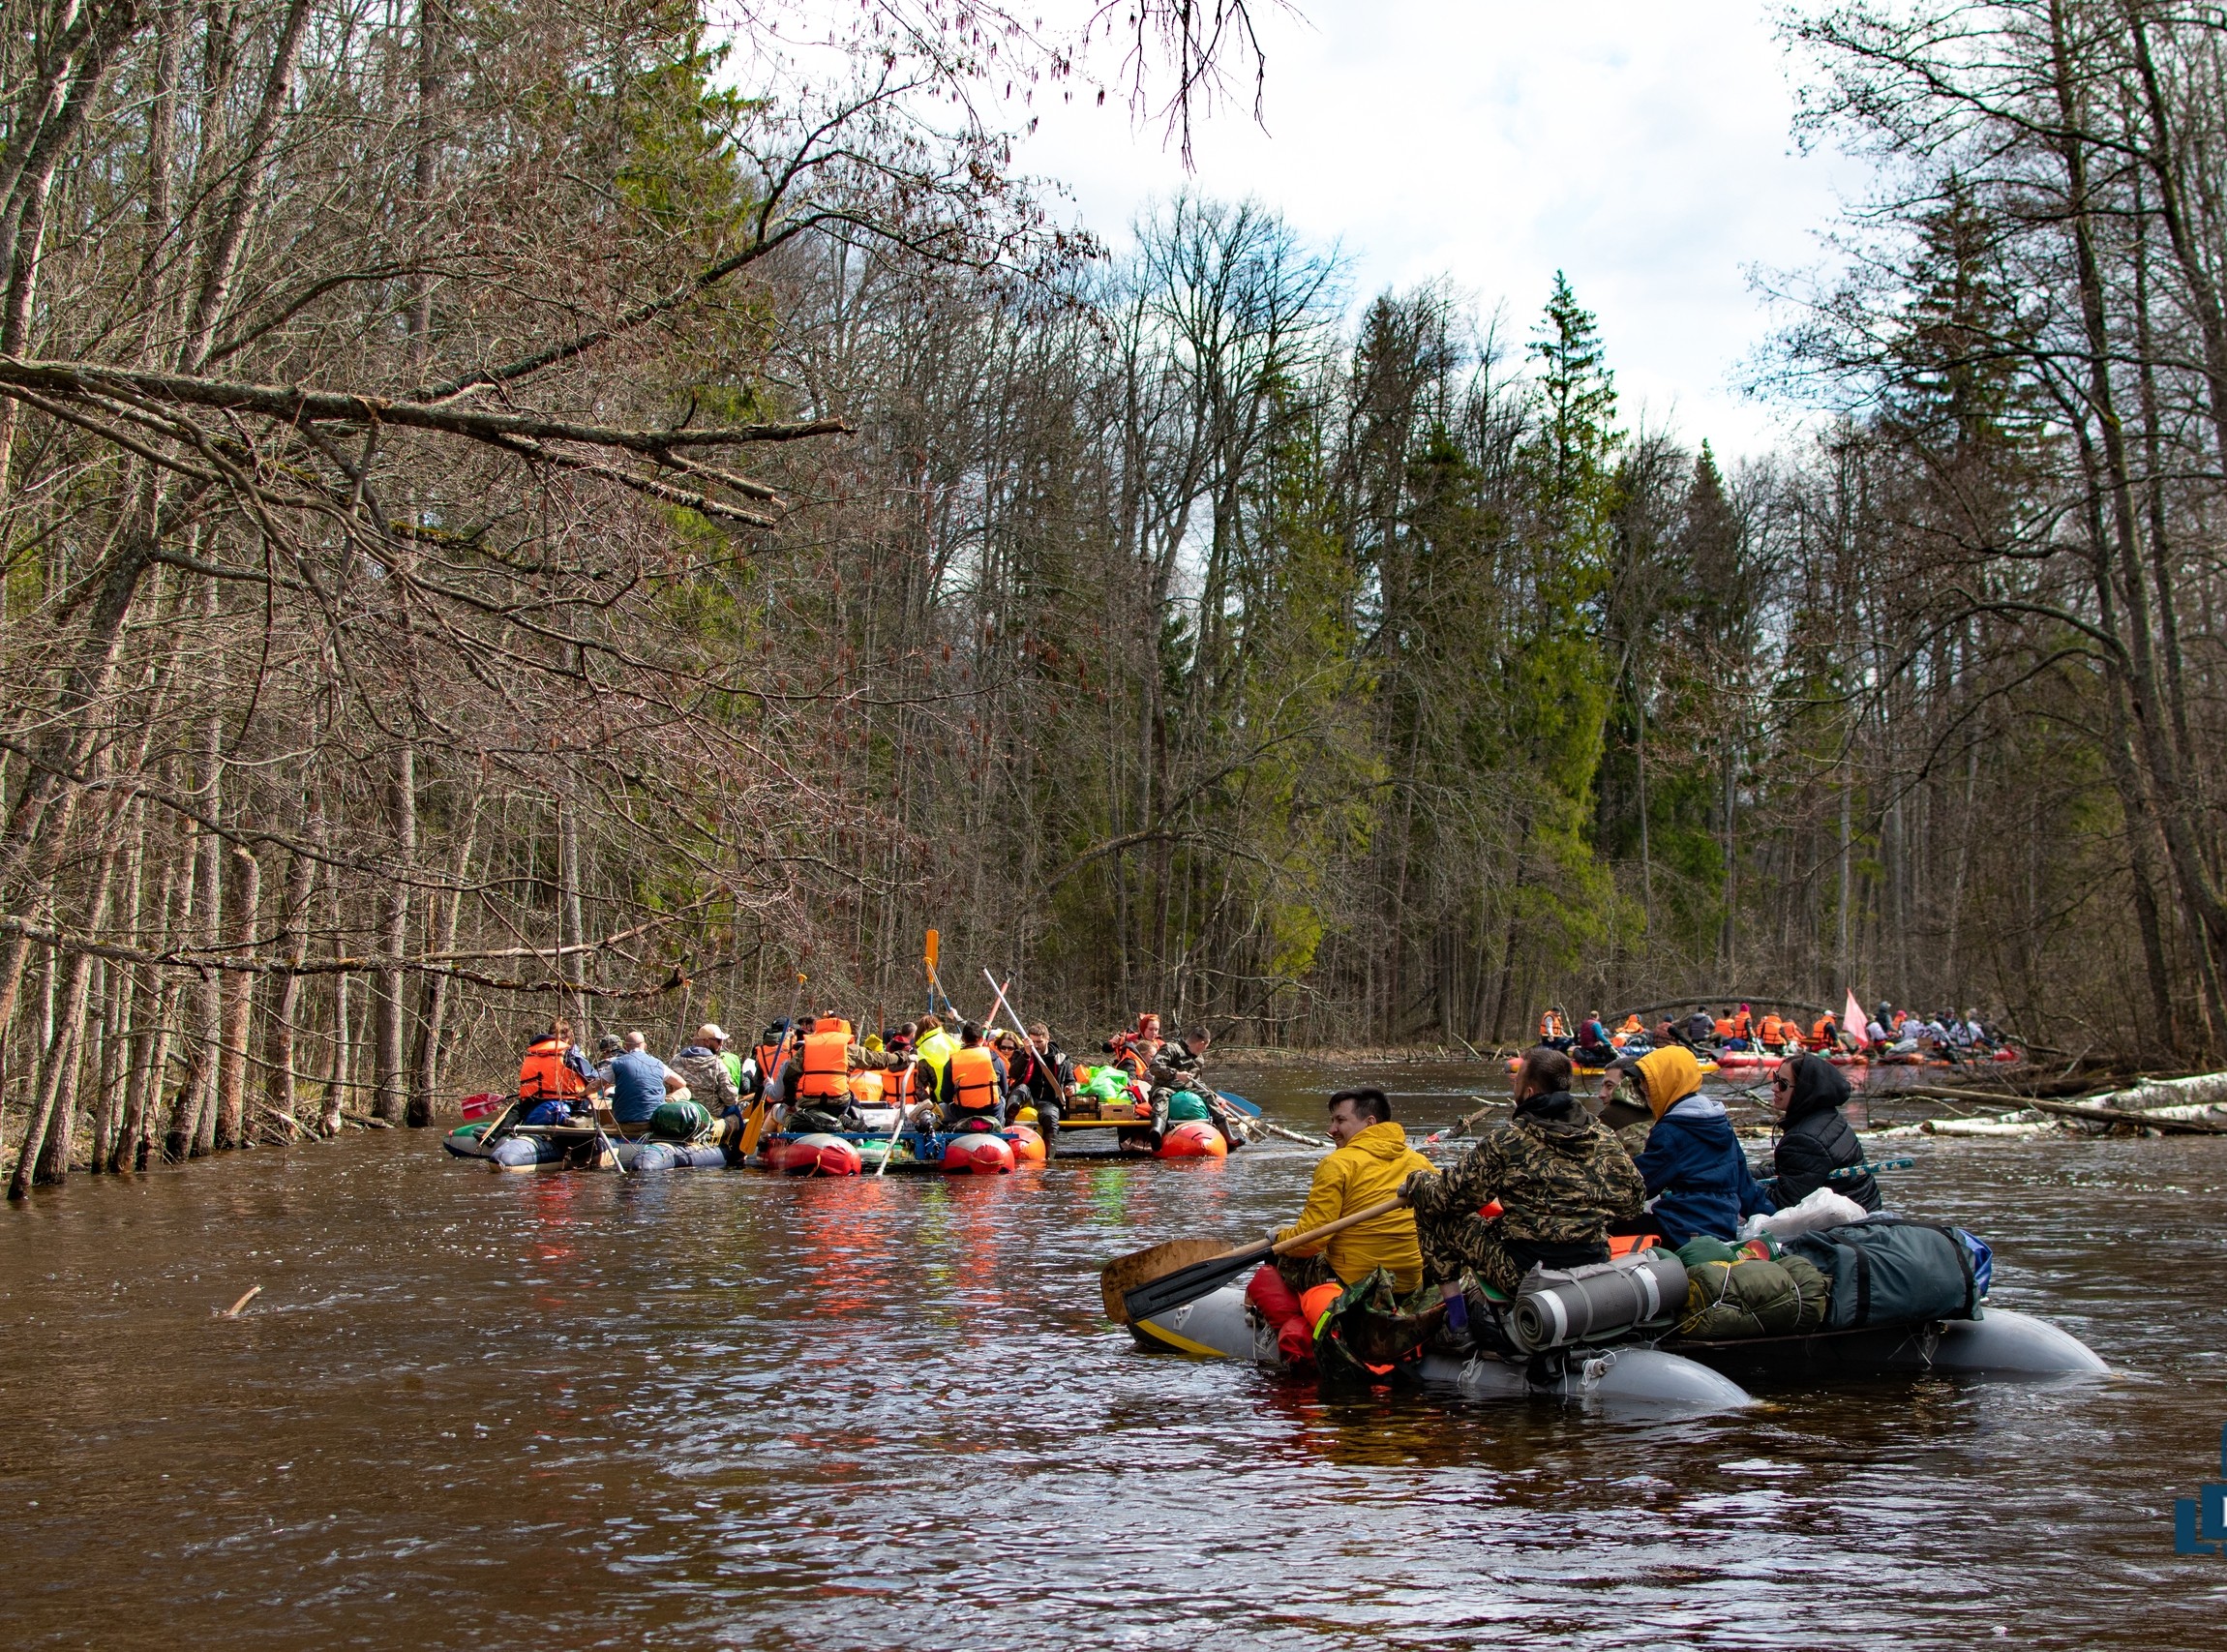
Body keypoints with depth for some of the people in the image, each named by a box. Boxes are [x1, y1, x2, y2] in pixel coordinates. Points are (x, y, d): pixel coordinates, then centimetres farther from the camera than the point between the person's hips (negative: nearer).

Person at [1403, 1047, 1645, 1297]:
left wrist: (1414, 1183, 17)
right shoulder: (1606, 1139, 0)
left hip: (1523, 1276, -5)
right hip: (1595, 1271, 5)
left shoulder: (1506, 1143, -12)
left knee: (1437, 1216, 9)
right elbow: (1633, 1200, 10)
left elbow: (1449, 1196, -5)